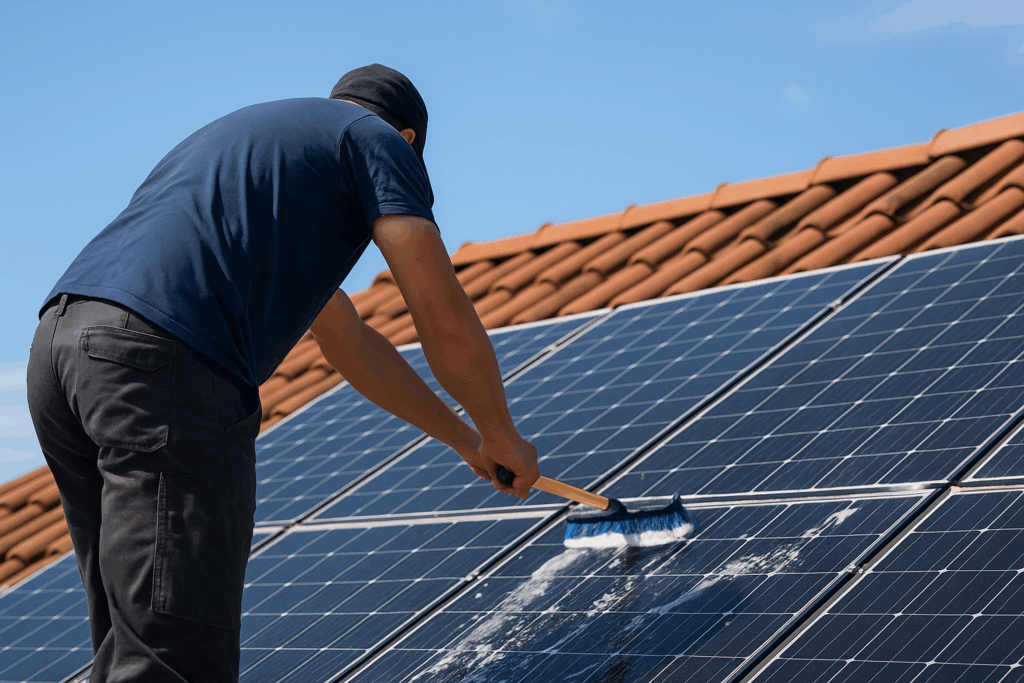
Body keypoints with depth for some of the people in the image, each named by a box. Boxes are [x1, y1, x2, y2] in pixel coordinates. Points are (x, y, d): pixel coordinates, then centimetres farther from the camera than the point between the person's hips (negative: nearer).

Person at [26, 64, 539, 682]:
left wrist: (464, 439, 52)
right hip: (165, 361, -9)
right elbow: (446, 323, 5)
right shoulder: (378, 141, 14)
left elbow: (349, 341, 45)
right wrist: (502, 438, 24)